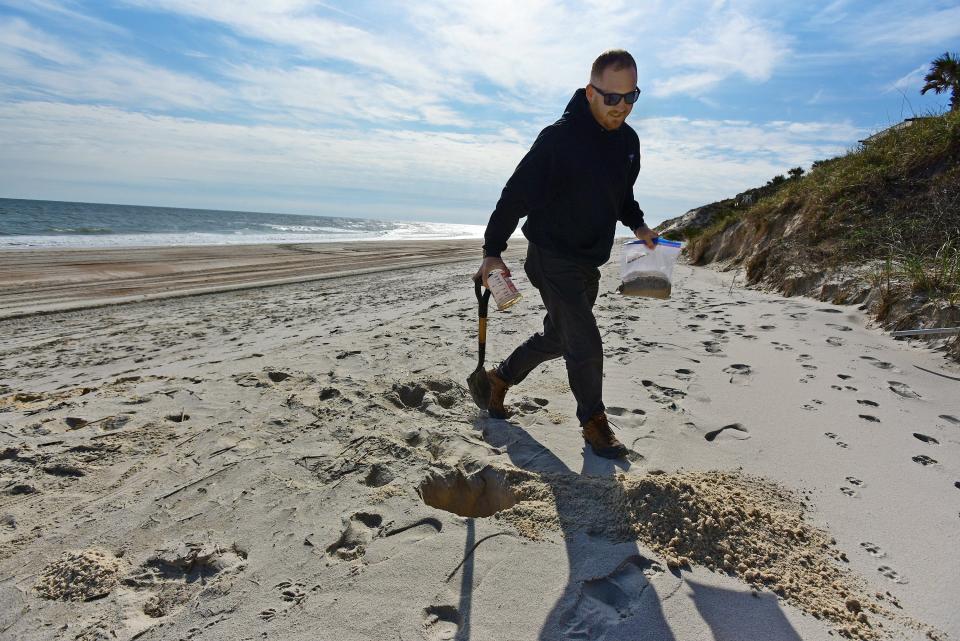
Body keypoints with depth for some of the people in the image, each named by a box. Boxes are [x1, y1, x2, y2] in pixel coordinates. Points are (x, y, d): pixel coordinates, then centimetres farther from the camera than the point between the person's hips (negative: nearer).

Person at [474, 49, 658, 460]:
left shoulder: (628, 140, 5)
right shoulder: (559, 137, -18)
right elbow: (516, 193, -15)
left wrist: (637, 225, 5)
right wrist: (492, 251, -14)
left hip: (590, 263, 8)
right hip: (552, 259, -8)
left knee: (557, 337, 19)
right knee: (585, 344, -7)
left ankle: (501, 377, 40)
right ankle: (594, 423, 14)